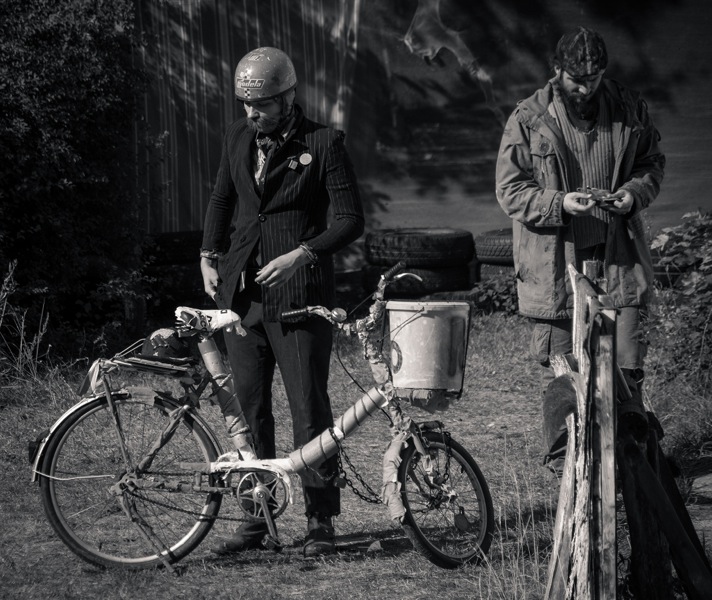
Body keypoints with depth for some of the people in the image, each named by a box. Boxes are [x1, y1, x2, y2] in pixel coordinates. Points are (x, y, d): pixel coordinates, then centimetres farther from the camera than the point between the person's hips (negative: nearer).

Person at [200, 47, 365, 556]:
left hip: (298, 293, -5)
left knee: (309, 407, -4)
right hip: (241, 289, 5)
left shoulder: (323, 144, -6)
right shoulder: (238, 138, 10)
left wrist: (301, 254, -18)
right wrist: (209, 256, 12)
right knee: (247, 405, 8)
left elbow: (350, 220, -6)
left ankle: (321, 521, 5)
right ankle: (255, 517, 17)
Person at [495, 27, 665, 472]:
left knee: (627, 366, -1)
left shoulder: (629, 109, 3)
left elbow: (653, 163, 15)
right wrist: (560, 203, -19)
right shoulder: (528, 119, -5)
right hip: (554, 263, -2)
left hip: (618, 256, 2)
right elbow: (510, 191, -4)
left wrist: (635, 192, -7)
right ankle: (562, 459, 18)